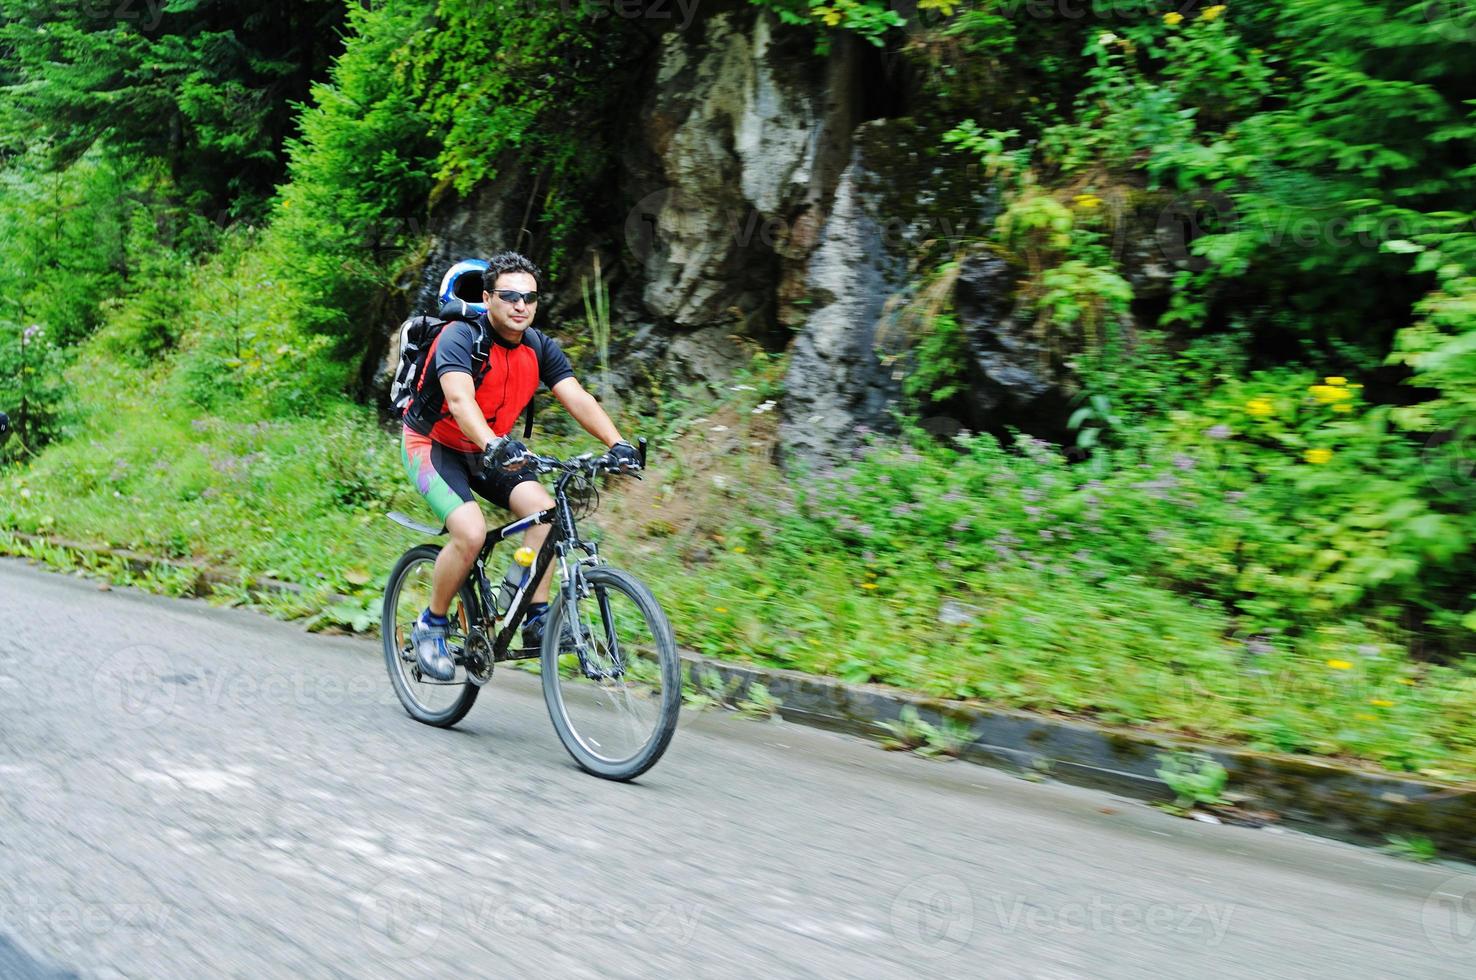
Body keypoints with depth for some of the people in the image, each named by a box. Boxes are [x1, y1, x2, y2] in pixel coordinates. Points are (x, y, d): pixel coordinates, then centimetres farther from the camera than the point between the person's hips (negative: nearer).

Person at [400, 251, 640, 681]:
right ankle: (430, 627, -5)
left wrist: (617, 443, -33)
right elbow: (460, 400, -40)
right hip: (432, 445, -6)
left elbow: (577, 398, -17)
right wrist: (493, 446, -58)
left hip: (493, 449, 6)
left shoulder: (540, 347, -6)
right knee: (471, 532, -27)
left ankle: (538, 619, -12)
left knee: (544, 509, -20)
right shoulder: (461, 337, -24)